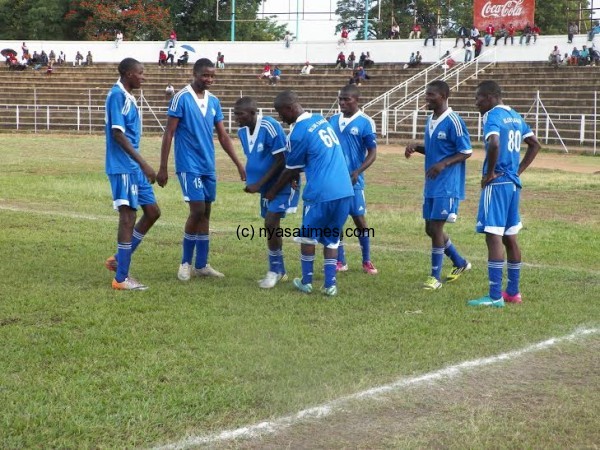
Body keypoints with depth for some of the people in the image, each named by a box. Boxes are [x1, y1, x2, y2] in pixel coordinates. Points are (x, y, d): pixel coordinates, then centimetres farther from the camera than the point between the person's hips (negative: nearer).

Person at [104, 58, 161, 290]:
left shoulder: (128, 96, 15)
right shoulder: (117, 95, -14)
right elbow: (118, 134, -20)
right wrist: (143, 163, -22)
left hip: (134, 168, 10)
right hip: (123, 167, -10)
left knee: (152, 211, 11)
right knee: (128, 217, -7)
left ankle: (119, 260, 20)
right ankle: (121, 278, 0)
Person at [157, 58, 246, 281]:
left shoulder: (214, 101, 10)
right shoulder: (181, 98, -9)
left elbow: (223, 136, 13)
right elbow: (168, 134, -9)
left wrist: (239, 164, 8)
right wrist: (163, 168, -12)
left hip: (209, 166, 7)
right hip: (189, 165, -7)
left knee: (205, 213, 8)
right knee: (197, 210, -12)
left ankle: (201, 265, 16)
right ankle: (185, 263, 3)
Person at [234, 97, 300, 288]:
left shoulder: (270, 127, -25)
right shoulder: (242, 132, -2)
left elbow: (281, 161, -23)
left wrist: (259, 184, -23)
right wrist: (251, 182, -7)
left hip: (281, 184, -8)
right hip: (266, 185, 8)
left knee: (270, 224, -16)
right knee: (272, 226, 12)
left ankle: (274, 270, -1)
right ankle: (280, 271, 23)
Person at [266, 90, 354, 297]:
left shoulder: (298, 134, -9)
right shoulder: (321, 120, 12)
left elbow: (290, 171, 2)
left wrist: (272, 192, 17)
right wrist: (296, 175, 29)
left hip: (320, 193, -6)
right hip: (345, 191, 6)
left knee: (308, 237, 12)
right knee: (331, 238, 14)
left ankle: (306, 282, 19)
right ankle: (330, 284, 10)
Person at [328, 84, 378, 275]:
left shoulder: (365, 122, -7)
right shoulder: (332, 121, 8)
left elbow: (372, 153, -7)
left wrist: (357, 172, -20)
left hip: (353, 180, -4)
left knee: (359, 219, 2)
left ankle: (367, 261, 16)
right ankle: (340, 262, 17)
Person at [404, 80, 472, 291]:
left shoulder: (453, 121, -15)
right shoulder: (430, 120, 10)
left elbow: (466, 152, -13)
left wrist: (443, 164, -24)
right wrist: (416, 148, 2)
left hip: (447, 186, -9)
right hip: (431, 185, 9)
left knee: (436, 228, -8)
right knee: (431, 229, 13)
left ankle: (435, 277, 2)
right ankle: (460, 263, 31)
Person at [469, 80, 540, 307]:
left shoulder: (492, 116, -11)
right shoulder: (515, 116, 15)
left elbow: (494, 144, -29)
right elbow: (534, 144, 21)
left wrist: (489, 173, -16)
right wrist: (518, 170, 17)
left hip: (496, 184, -9)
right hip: (514, 184, 9)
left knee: (493, 236, -7)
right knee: (510, 237, 15)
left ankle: (495, 296, -8)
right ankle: (513, 292, 22)